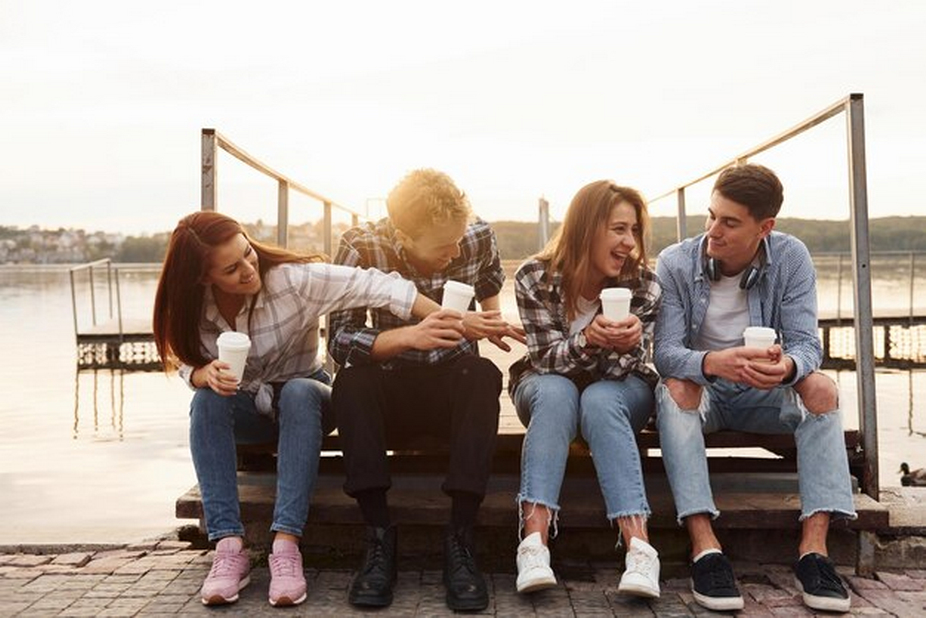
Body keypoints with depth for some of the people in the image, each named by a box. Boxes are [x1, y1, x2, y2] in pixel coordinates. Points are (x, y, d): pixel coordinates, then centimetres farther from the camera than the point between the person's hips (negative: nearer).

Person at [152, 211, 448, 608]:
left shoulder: (291, 278, -25)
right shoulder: (191, 307, -13)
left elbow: (372, 286, -32)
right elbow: (188, 364, -3)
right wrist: (205, 374, -29)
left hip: (303, 397, -2)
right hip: (247, 408, 3)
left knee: (298, 392, -37)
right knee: (207, 401, -30)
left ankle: (286, 545, -40)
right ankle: (229, 546, -33)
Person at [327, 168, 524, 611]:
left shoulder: (478, 238, -7)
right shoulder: (362, 247, -13)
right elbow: (338, 341, -20)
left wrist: (486, 324, 1)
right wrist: (409, 335, -33)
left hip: (455, 392, 1)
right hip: (391, 395, 0)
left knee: (483, 374, -32)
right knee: (351, 382, -32)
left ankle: (460, 538, -29)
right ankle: (379, 537, -26)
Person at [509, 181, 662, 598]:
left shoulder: (644, 285, -14)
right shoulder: (535, 278, -16)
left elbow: (625, 368, -17)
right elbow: (547, 358, -20)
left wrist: (627, 344, -41)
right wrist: (588, 340, -41)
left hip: (617, 392, 1)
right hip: (547, 386, 0)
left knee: (599, 400, -35)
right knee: (557, 393, -35)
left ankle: (639, 546, -46)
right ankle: (534, 542, -47)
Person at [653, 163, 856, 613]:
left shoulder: (791, 258, -11)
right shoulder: (675, 264, -15)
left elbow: (806, 343, -16)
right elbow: (665, 352, -23)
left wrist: (787, 366, -43)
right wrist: (713, 362, -46)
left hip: (762, 393, 2)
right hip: (699, 390, -1)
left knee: (821, 388, -26)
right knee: (676, 387, -33)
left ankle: (813, 549, -29)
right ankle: (704, 547, -39)